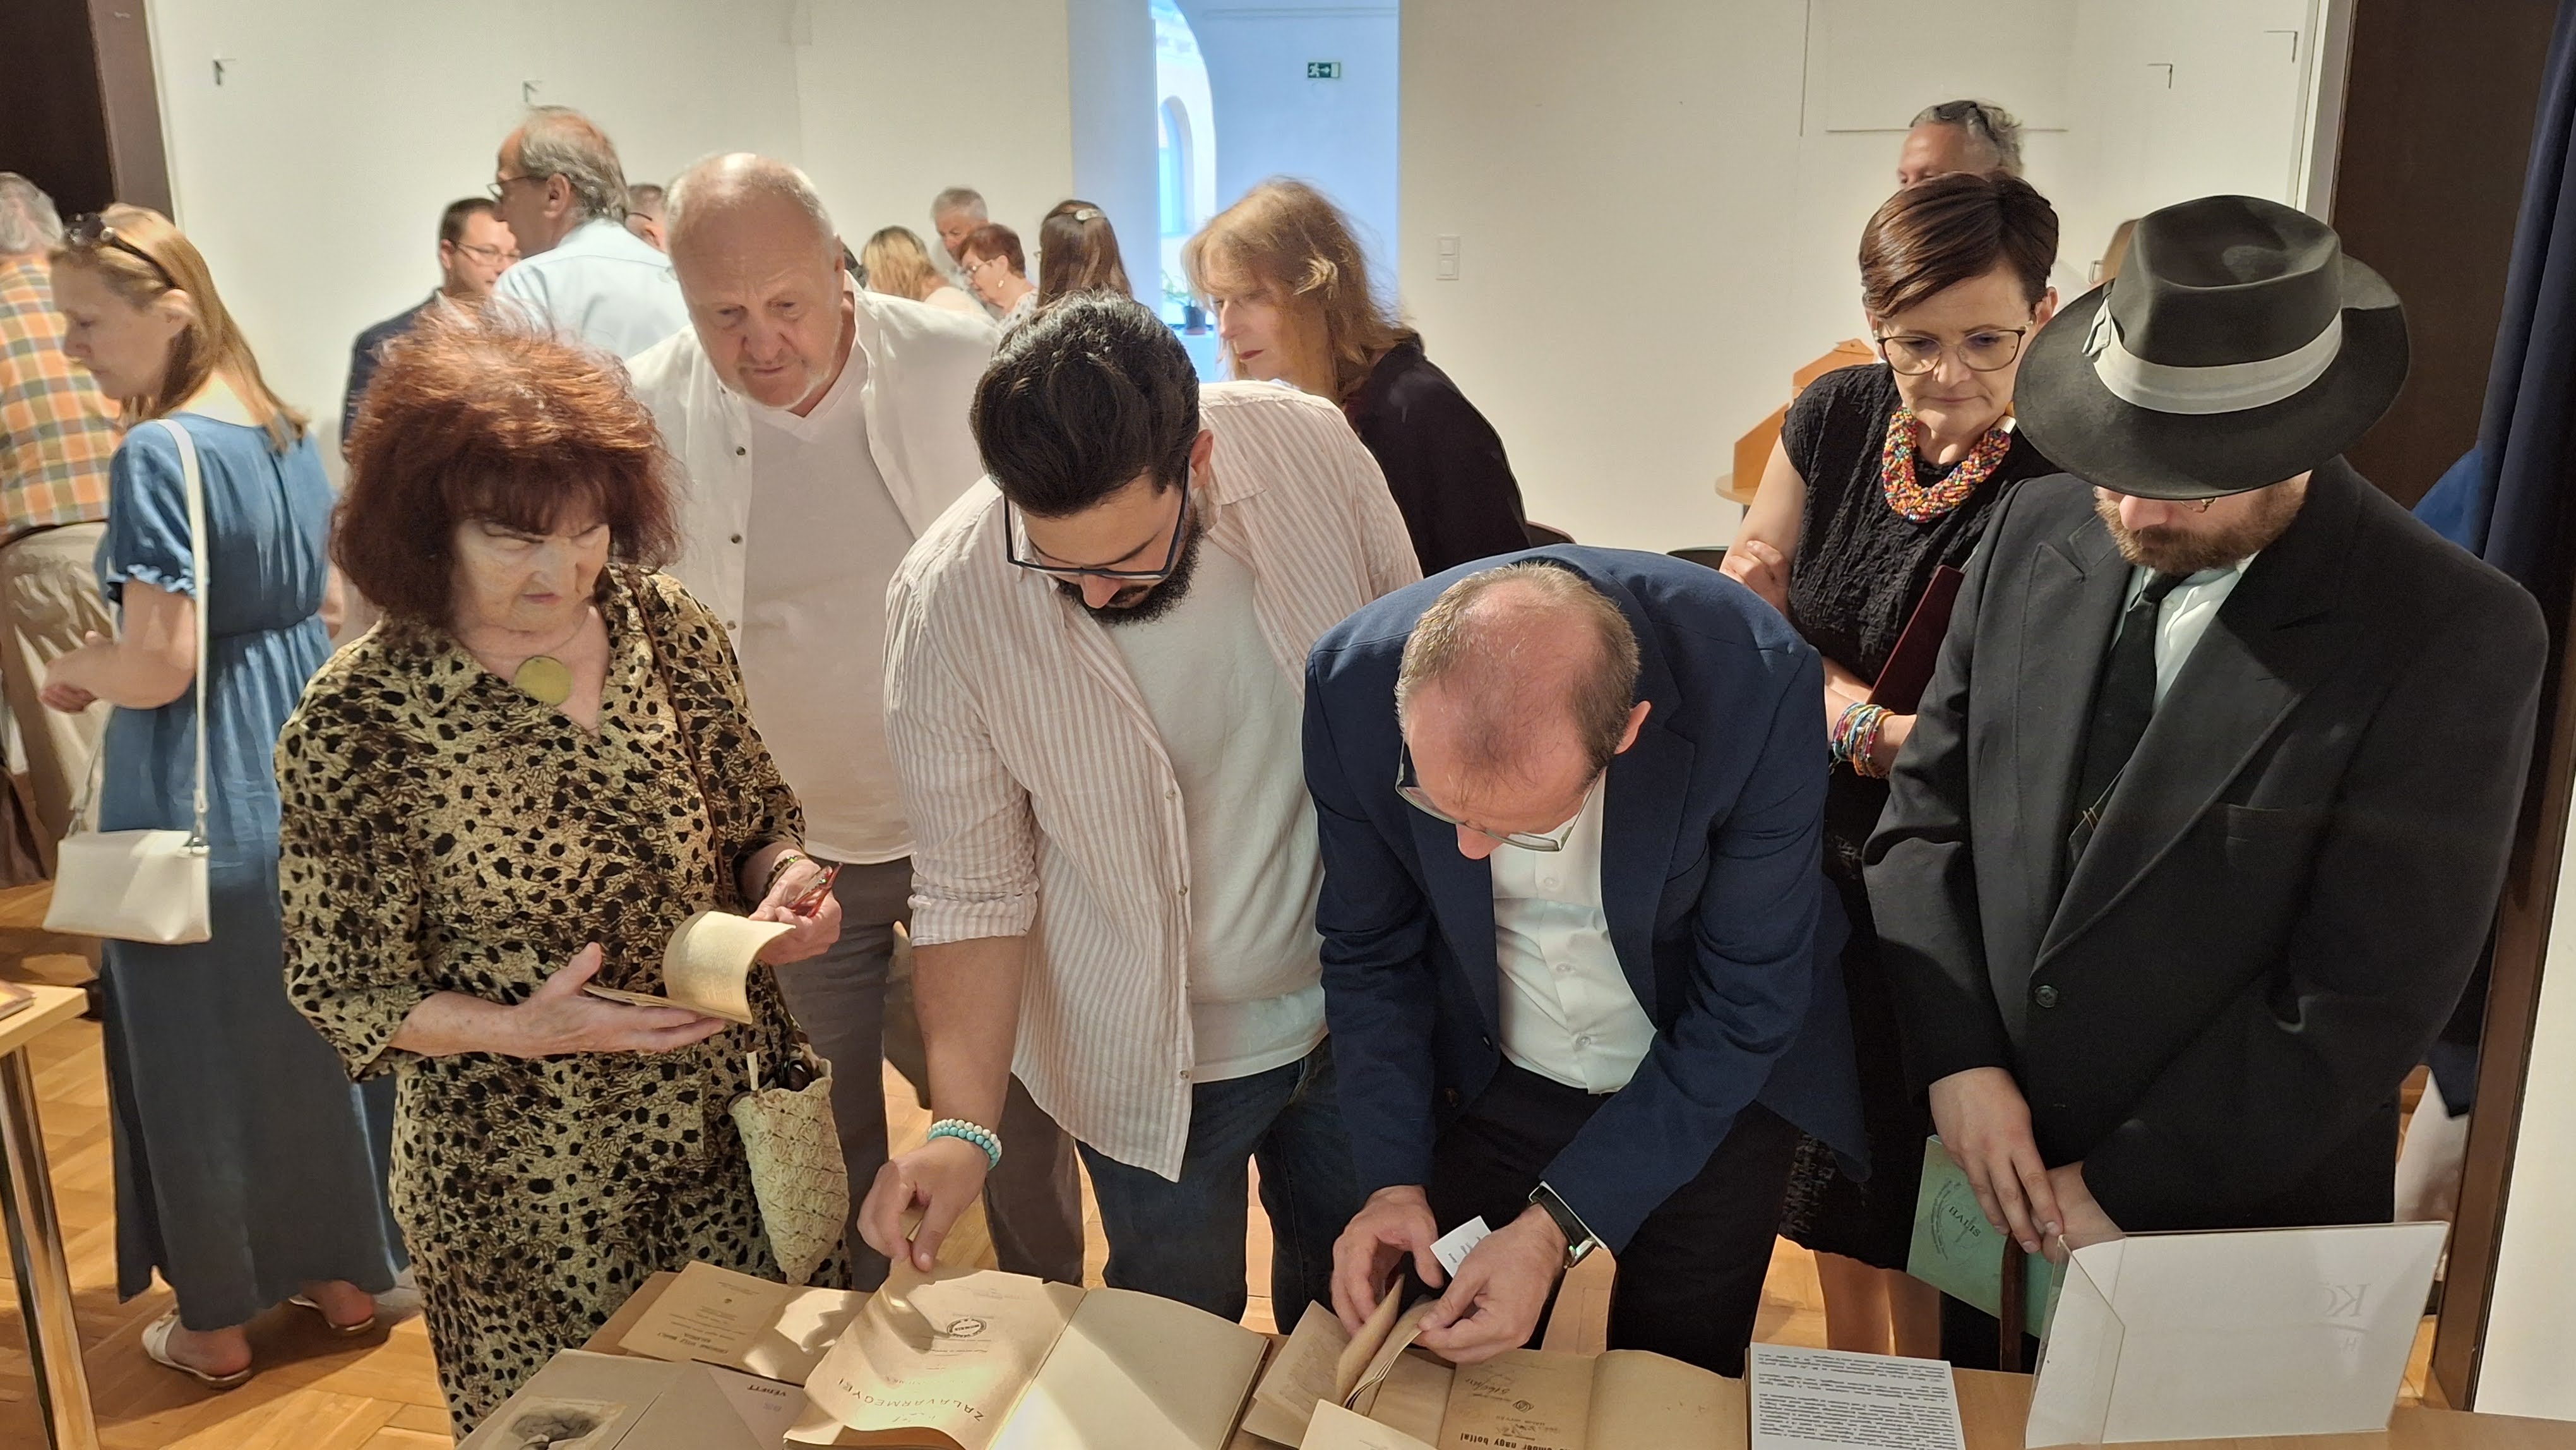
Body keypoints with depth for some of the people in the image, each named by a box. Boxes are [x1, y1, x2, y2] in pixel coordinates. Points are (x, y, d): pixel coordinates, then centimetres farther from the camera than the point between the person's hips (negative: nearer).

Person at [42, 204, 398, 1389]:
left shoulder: (159, 455, -19)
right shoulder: (288, 432, 5)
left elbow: (158, 667, -23)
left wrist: (69, 671, -2)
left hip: (202, 791, -7)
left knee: (200, 1053, 9)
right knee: (314, 1030, 19)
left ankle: (216, 1323, 26)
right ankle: (345, 1273, 33)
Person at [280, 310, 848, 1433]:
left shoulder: (667, 626, -6)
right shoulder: (355, 723, -17)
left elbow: (757, 815, 7)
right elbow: (347, 990, -8)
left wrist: (787, 876, -15)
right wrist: (518, 1031, -24)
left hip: (740, 1128, 4)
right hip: (528, 1188, -3)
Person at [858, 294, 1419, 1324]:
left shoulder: (1310, 452, -20)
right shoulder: (948, 604, -25)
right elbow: (974, 890, -14)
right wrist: (964, 1128, -23)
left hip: (1362, 1007, 3)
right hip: (1154, 1062, -2)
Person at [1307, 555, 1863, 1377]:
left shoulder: (1759, 685, -33)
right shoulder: (1353, 682, -26)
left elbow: (1746, 1005, -22)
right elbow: (1370, 953, -9)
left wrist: (1558, 1228, -24)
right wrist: (1394, 1179, -15)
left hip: (1714, 1085, -1)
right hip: (1489, 1078, 2)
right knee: (1453, 1390, 19)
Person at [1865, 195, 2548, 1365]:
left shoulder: (2455, 637, -17)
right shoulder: (2035, 534, -4)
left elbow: (2369, 996, -17)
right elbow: (1927, 807, 1)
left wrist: (2122, 1186, -15)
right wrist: (1956, 1057, -11)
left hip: (2232, 1231, -4)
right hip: (1980, 1184, 4)